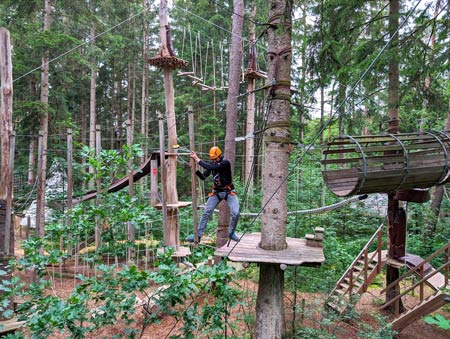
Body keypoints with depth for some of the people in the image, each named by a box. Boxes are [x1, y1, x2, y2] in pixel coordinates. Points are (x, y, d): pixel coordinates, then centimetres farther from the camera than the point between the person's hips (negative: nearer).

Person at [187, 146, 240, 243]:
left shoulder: (225, 163, -20)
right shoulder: (211, 163, -2)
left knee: (235, 213, -15)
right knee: (206, 212, -4)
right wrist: (196, 170, -22)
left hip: (229, 191, -4)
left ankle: (231, 233, 10)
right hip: (216, 192, 4)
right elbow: (203, 177, -5)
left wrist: (198, 159, -31)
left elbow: (210, 167, -34)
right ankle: (198, 235, 3)